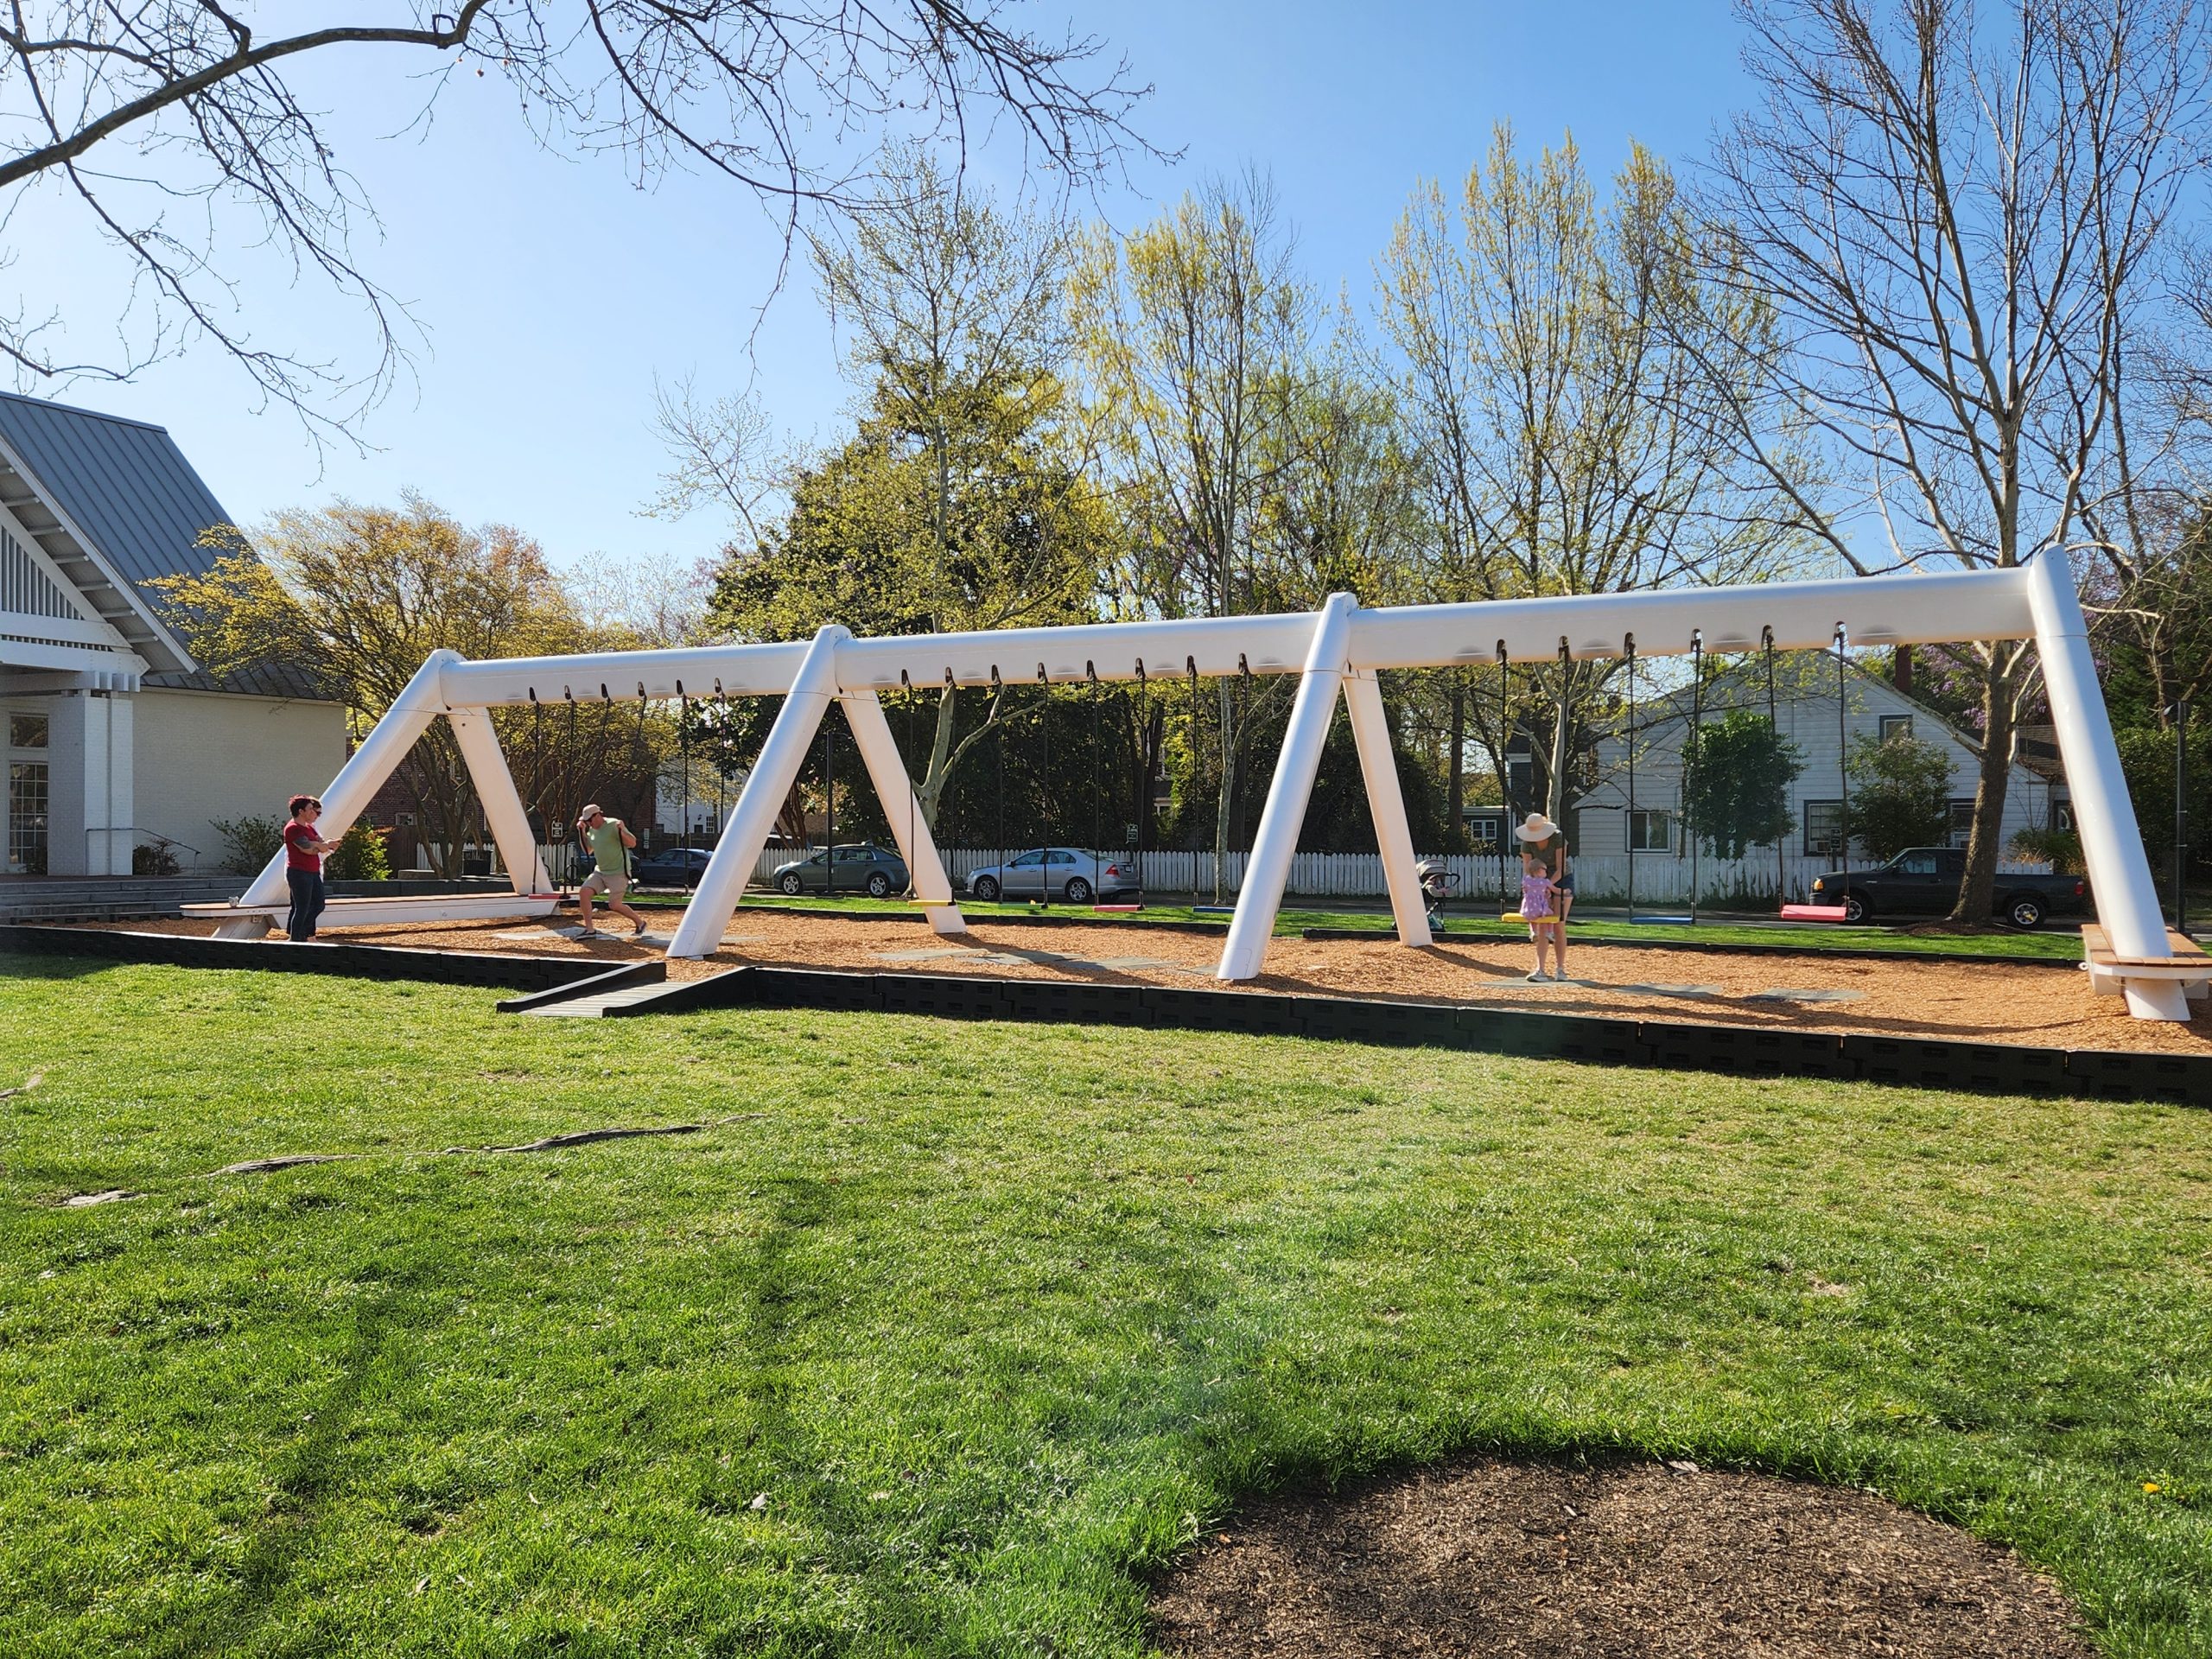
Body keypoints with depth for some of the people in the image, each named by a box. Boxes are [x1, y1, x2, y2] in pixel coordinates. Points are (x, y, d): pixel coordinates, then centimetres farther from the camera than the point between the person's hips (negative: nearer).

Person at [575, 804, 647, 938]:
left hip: (618, 872, -8)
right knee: (583, 892, -8)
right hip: (600, 871, 8)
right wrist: (582, 832, 9)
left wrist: (622, 831, -39)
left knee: (614, 905, -9)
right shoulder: (592, 830, 9)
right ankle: (590, 930, -2)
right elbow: (587, 850, 19)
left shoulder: (614, 825, -15)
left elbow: (632, 843, -21)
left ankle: (640, 922, 14)